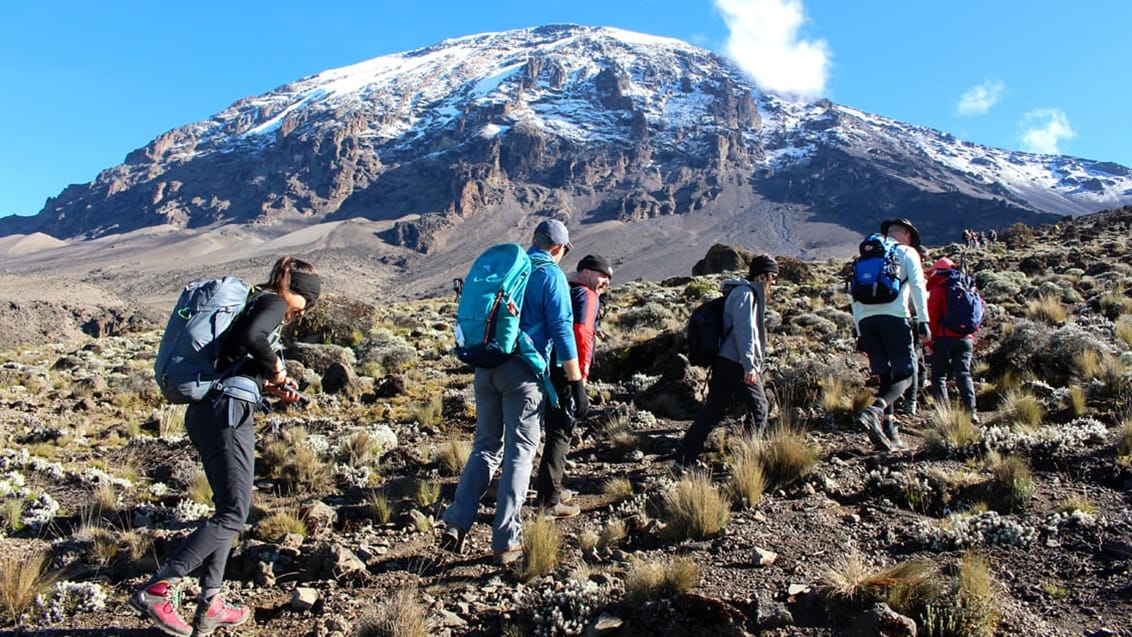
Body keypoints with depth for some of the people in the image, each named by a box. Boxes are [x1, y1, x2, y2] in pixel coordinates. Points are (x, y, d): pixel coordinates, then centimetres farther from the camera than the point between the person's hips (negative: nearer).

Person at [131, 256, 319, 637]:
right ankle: (158, 588, -7)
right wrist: (275, 366, -8)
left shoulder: (254, 303, 24)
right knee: (233, 513, -4)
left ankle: (210, 605, 17)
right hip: (228, 411, -10)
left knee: (227, 508, 15)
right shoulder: (273, 303, -3)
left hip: (203, 410, 10)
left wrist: (270, 388, 14)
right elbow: (252, 337, -25)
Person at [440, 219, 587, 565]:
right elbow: (562, 330, -10)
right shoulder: (551, 274, -3)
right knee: (519, 452, 2)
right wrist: (577, 384, -8)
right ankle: (506, 542, 4)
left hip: (485, 366, 6)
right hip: (523, 370, -5)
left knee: (486, 447, 15)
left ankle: (456, 522, 7)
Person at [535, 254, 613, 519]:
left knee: (555, 428, 20)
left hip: (545, 368, 9)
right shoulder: (587, 295, -6)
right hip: (566, 372, -8)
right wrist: (582, 375, -19)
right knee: (561, 433, -4)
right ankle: (550, 500, -3)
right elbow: (582, 334, -19)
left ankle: (549, 487, 30)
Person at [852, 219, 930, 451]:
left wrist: (860, 332, 22)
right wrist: (923, 321, -5)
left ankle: (889, 432, 8)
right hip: (893, 316, -5)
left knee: (886, 376, 12)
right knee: (905, 375, -3)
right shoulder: (907, 252, 14)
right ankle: (875, 411, -28)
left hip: (866, 319, 5)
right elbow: (917, 286, -1)